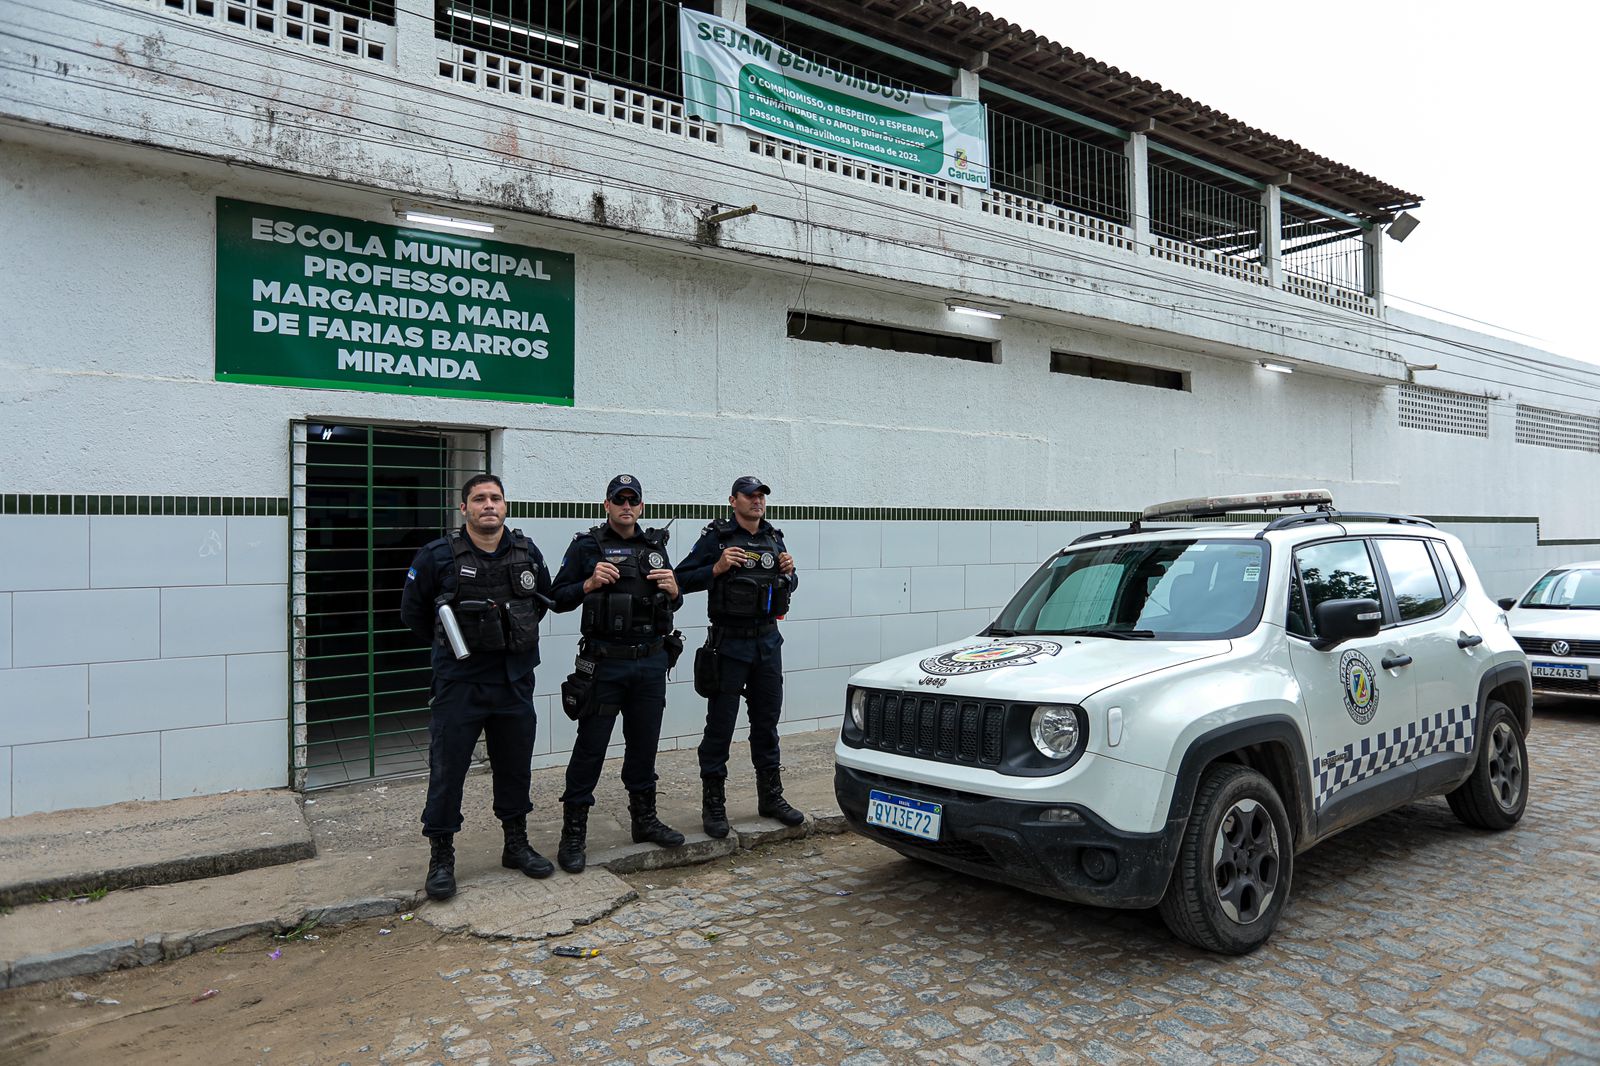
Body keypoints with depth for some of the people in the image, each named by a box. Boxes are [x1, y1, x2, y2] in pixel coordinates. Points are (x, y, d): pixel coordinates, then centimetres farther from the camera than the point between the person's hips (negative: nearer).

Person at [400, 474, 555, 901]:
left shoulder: (528, 553, 1)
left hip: (515, 679, 4)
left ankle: (516, 846, 30)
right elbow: (412, 612, 3)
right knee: (447, 769, 2)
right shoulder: (438, 556, -9)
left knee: (515, 765, 14)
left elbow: (543, 600, 18)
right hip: (459, 682, -3)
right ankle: (441, 859, 16)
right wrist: (450, 642, 8)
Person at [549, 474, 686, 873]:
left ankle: (644, 819, 28)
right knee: (590, 747, 0)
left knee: (644, 744, 14)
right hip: (604, 664, -4)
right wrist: (589, 584, -19)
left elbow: (674, 603, 17)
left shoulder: (655, 547, 11)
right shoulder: (586, 546, -2)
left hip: (651, 663, 4)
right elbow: (558, 598, -3)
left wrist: (673, 590, -5)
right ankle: (573, 833, 9)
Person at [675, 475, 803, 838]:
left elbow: (789, 588, 21)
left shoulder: (774, 539, 11)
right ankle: (713, 805, 10)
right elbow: (682, 579, -9)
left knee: (767, 722, 13)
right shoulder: (716, 537, -6)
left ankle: (770, 797, 25)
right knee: (720, 726, 1)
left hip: (768, 641, 5)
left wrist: (789, 571, 0)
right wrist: (716, 569, -22)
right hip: (729, 643, -5)